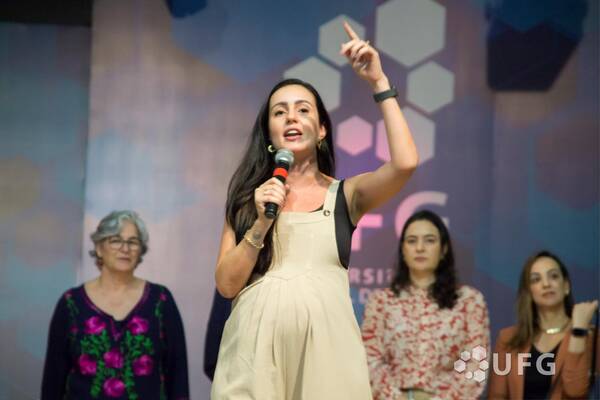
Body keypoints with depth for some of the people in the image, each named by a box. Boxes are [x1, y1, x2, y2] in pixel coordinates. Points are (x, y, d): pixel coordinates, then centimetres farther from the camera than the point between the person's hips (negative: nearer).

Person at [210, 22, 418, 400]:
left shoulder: (346, 194, 7)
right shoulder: (249, 196, 11)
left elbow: (405, 163, -12)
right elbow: (226, 284, 3)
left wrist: (379, 83, -7)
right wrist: (261, 225, -10)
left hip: (324, 342, -1)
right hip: (255, 343, 1)